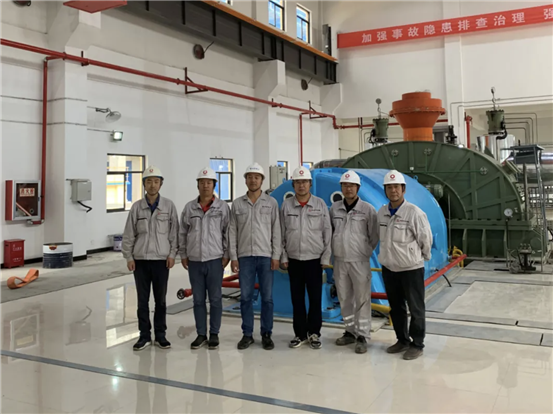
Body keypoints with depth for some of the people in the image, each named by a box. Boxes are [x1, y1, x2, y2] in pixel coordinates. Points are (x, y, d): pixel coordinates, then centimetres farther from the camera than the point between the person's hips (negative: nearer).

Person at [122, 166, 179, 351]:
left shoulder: (169, 206, 0)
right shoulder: (136, 207, 2)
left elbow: (174, 232, 1)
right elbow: (128, 234, 3)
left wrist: (172, 254, -6)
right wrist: (128, 257, -1)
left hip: (161, 259, -1)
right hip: (140, 259, 1)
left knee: (160, 299, 7)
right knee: (142, 299, 6)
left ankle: (160, 334, 18)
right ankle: (144, 335, 16)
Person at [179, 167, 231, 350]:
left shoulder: (222, 207, -2)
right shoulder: (189, 207, 4)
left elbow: (228, 233, -1)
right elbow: (183, 233, 9)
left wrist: (226, 255, -4)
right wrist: (183, 254, 6)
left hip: (215, 260, -2)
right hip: (194, 261, 2)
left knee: (215, 299, 4)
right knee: (198, 299, 8)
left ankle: (214, 334, 16)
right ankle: (201, 334, 19)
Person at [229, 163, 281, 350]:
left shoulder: (271, 203, 3)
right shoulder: (237, 204, 6)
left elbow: (276, 231, 1)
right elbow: (232, 231, 5)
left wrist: (276, 256, -4)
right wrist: (233, 256, 0)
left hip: (266, 256, -1)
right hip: (245, 257, 1)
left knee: (267, 297, 3)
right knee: (245, 297, 4)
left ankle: (266, 334, 14)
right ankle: (247, 334, 15)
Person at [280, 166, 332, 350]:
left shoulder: (320, 204, -2)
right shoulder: (286, 205, 1)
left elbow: (327, 232, -1)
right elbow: (282, 233, 5)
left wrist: (326, 258, -3)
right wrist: (283, 257, 2)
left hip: (314, 259, -1)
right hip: (294, 260, 1)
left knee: (315, 298, 4)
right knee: (297, 298, 8)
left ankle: (314, 333, 19)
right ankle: (300, 334, 20)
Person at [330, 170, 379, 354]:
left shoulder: (367, 209, -6)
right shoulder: (334, 208, 5)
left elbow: (374, 235, 0)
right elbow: (330, 231, 15)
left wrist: (365, 251, 4)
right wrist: (335, 249, 10)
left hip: (360, 262, -4)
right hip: (339, 261, 4)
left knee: (362, 299, 0)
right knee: (344, 299, 12)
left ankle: (362, 336, 7)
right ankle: (351, 331, 25)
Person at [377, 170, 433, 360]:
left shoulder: (414, 213, -17)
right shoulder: (381, 212, 1)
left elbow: (426, 239, -8)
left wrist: (421, 257, 4)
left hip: (411, 268, -6)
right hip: (388, 268, 6)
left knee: (416, 309, 6)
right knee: (396, 308, 17)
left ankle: (417, 345, 19)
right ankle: (402, 340, 32)